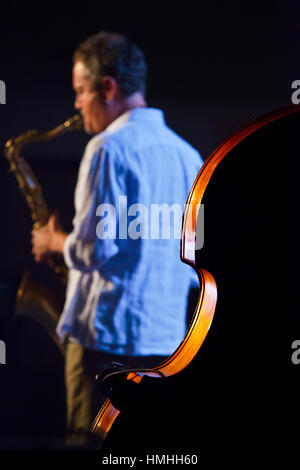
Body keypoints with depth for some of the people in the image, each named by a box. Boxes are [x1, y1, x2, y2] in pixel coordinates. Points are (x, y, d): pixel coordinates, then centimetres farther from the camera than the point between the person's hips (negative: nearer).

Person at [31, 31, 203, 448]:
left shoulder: (109, 148, -12)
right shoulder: (188, 155, 11)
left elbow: (93, 248, -18)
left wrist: (54, 241, 1)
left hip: (108, 335, -7)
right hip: (169, 339, 7)